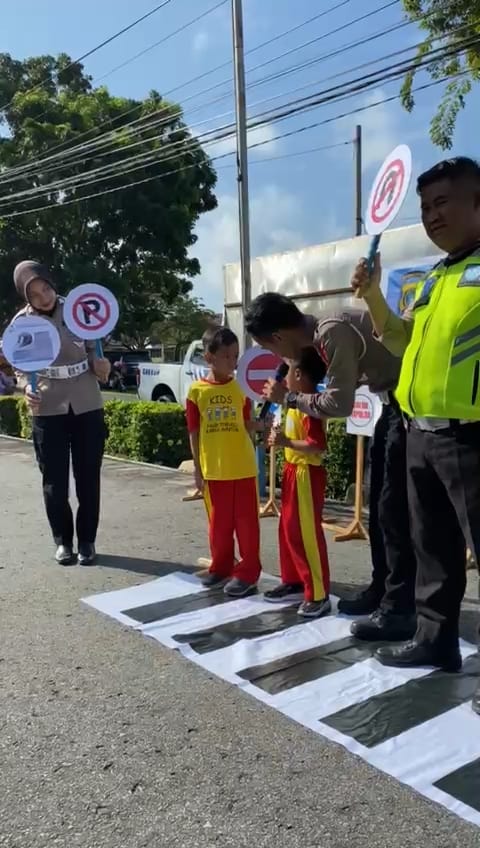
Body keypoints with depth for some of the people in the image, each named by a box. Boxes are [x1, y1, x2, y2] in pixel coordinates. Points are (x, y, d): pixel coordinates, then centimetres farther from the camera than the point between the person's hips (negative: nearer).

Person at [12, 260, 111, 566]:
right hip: (48, 410, 0)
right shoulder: (22, 322, -3)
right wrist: (27, 388, -19)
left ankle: (87, 540, 21)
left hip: (87, 406, 0)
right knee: (54, 481, 5)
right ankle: (63, 541, 23)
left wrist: (100, 364, -14)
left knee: (88, 479, 6)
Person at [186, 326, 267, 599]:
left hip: (243, 467, 0)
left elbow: (246, 424, 4)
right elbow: (194, 433, 0)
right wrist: (197, 469, 1)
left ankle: (247, 573, 14)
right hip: (213, 469, 0)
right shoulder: (197, 391, -4)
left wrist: (264, 425, -17)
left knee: (246, 521, 5)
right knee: (219, 522, 14)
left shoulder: (240, 388, -2)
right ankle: (221, 568, 30)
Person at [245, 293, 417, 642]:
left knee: (396, 508, -8)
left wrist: (289, 398, -10)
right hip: (396, 403, 10)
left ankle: (399, 611, 0)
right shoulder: (321, 330, 6)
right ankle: (382, 590, 26)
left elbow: (340, 404, -23)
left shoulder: (333, 331, -23)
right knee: (381, 504, 14)